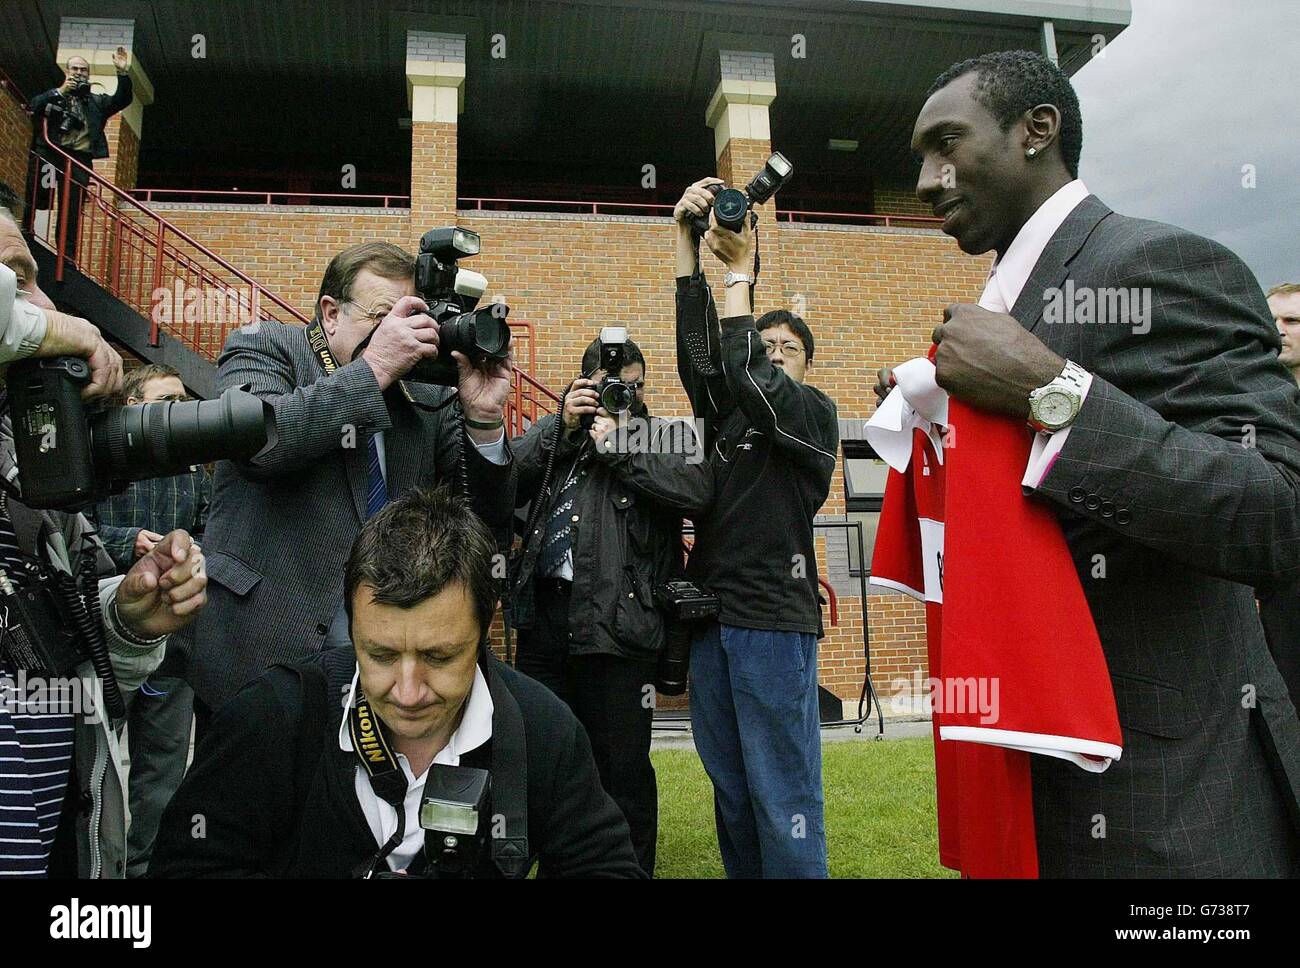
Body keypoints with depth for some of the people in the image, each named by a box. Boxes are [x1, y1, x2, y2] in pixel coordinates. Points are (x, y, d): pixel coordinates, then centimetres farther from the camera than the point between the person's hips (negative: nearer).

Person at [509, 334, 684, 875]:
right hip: (544, 611, 4)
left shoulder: (661, 437, 9)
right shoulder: (557, 432, 17)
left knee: (622, 766, 3)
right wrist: (562, 426, -5)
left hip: (617, 620, -3)